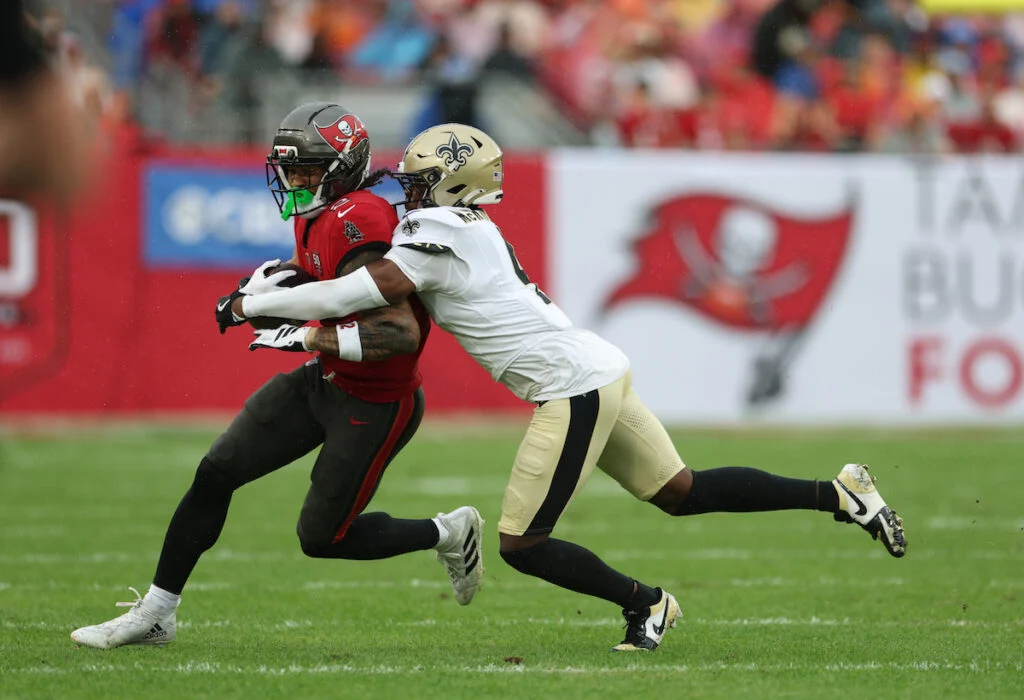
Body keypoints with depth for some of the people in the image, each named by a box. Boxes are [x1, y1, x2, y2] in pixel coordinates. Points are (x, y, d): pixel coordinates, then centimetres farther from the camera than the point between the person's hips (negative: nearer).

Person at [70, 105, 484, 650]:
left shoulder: (355, 225, -28)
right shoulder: (315, 217, 1)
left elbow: (402, 335, -33)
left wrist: (310, 338, -30)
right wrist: (275, 278, 4)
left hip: (373, 405, -9)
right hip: (322, 381, 9)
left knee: (322, 538, 2)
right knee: (215, 475, 5)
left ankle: (448, 533, 24)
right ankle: (154, 614, 14)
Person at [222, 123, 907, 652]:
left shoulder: (435, 243, -12)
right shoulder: (472, 231, 16)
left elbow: (350, 298, -16)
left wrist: (251, 306, -5)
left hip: (575, 388, -9)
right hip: (602, 368, 9)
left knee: (521, 543, -3)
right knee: (682, 491, 17)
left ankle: (643, 603, 8)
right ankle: (836, 494, 15)